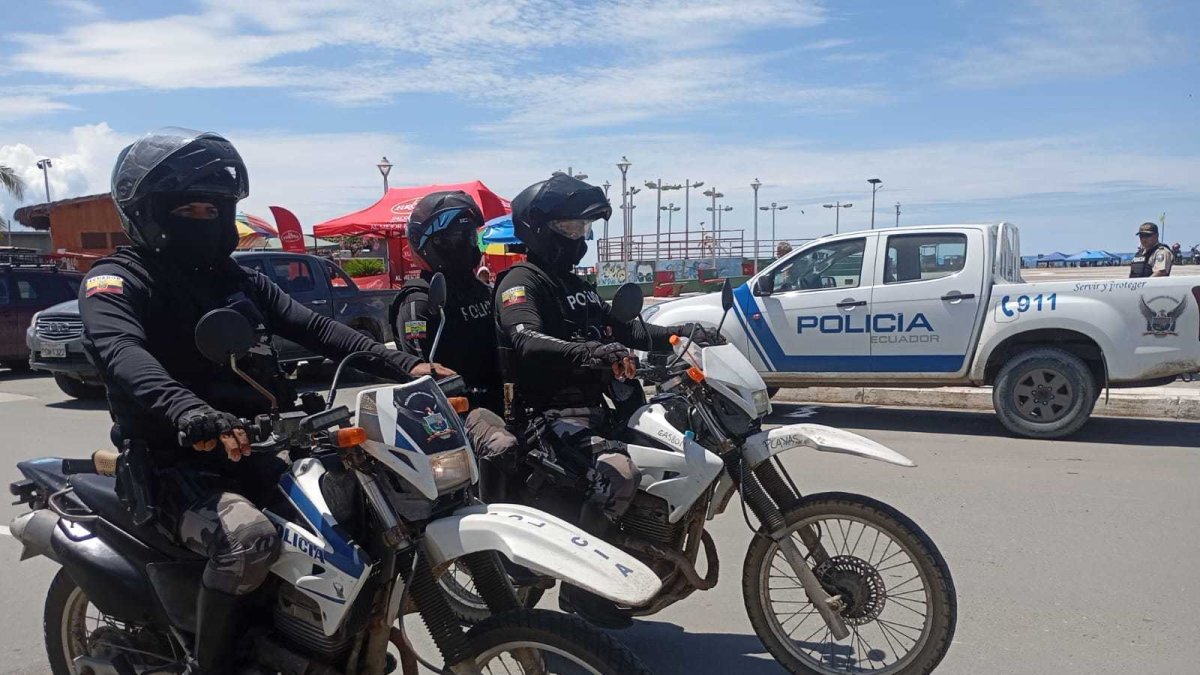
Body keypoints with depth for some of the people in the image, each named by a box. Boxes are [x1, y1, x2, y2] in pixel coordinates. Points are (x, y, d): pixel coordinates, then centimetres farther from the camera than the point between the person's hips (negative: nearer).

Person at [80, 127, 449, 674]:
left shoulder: (234, 279, 15)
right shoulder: (118, 280, -6)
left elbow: (313, 328, 7)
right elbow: (117, 351, -29)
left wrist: (403, 365, -8)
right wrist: (188, 411, -50)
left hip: (254, 452, 7)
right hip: (174, 466, -7)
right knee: (247, 537, -34)